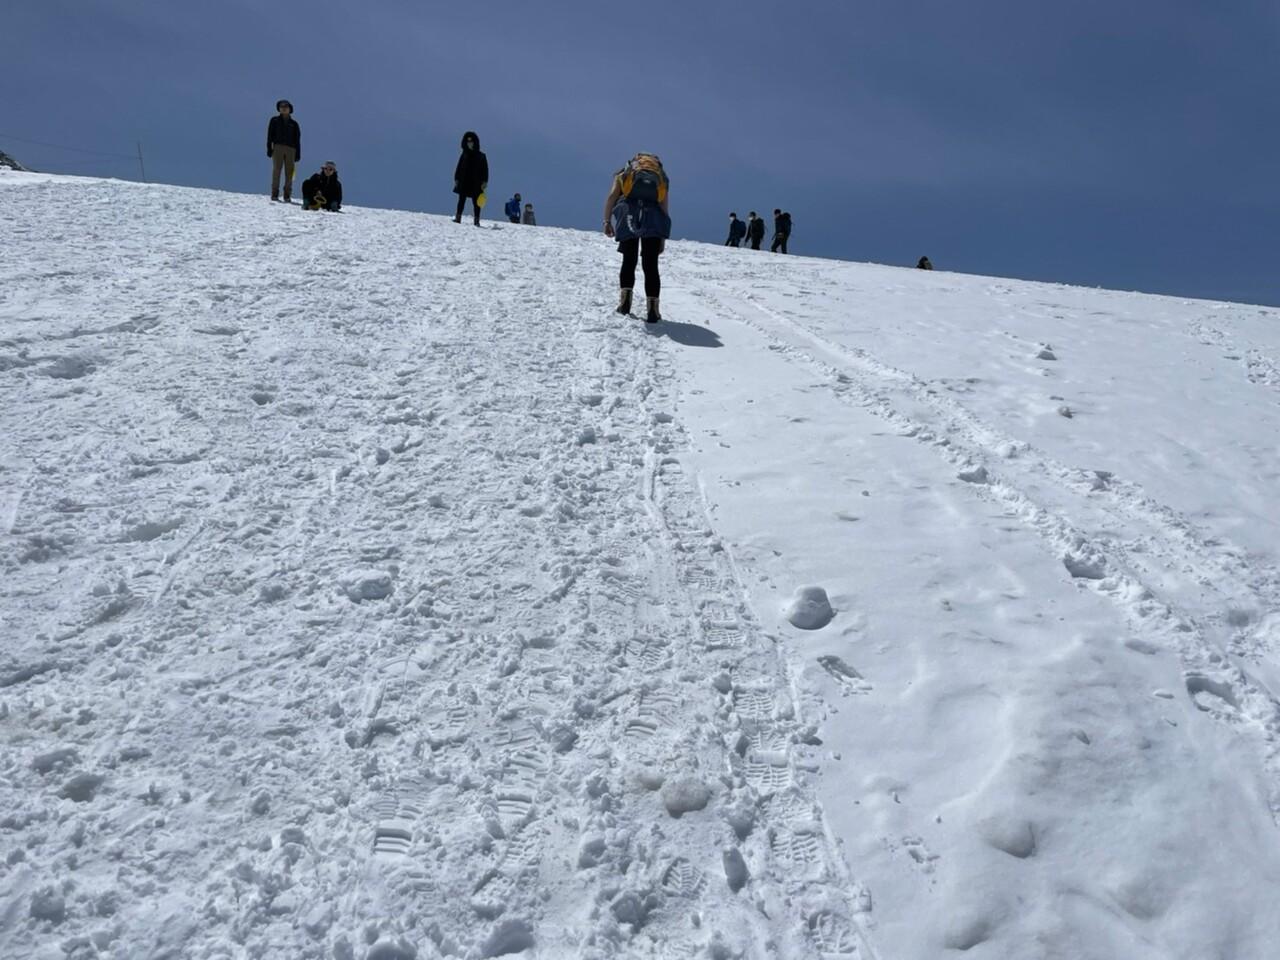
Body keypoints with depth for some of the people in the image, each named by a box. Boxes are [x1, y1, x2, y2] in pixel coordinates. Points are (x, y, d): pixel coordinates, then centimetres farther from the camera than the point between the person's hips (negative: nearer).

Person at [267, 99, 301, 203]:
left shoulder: (294, 123, 17)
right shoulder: (274, 120, 14)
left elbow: (297, 140, 14)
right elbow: (270, 135, 9)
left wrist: (298, 154, 6)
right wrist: (269, 149, -2)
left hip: (291, 149, 1)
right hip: (278, 147, -1)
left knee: (289, 172, -5)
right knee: (276, 170, -10)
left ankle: (287, 195, -3)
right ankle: (275, 194, -12)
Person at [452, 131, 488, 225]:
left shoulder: (481, 156, 4)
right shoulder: (464, 155, 10)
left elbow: (485, 169, 2)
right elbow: (458, 168, 12)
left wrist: (484, 182, -7)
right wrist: (456, 179, 4)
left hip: (476, 183, -2)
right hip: (464, 182, 2)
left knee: (476, 202, -2)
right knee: (461, 200, -2)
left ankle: (477, 220, 0)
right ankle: (458, 218, -3)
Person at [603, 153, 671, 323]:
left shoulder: (625, 172, 25)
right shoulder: (661, 176, 27)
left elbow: (611, 196, 7)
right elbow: (664, 207, 16)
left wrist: (607, 221, 2)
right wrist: (663, 238, 15)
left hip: (628, 214, 0)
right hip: (653, 217, 0)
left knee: (628, 260, 14)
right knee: (651, 266, 2)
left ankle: (625, 299, 1)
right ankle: (652, 308, -7)